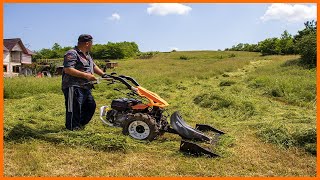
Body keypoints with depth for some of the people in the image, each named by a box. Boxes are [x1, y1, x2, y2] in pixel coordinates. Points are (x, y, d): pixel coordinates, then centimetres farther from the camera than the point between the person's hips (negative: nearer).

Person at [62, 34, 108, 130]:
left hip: (85, 88, 10)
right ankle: (73, 128, 8)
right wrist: (85, 75, -25)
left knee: (91, 106, 16)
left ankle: (81, 124, 30)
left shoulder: (87, 55, 19)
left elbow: (93, 66, 29)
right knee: (75, 109, -5)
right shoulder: (72, 54, -13)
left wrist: (103, 74, 16)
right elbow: (68, 69, -24)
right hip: (74, 87, -10)